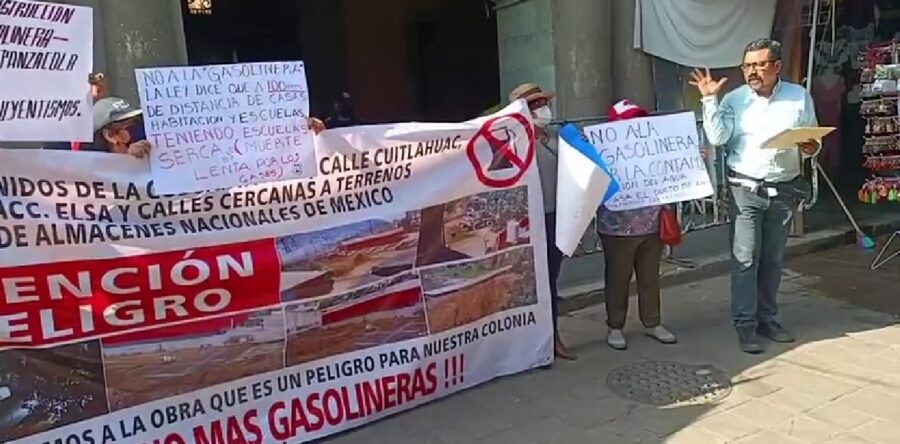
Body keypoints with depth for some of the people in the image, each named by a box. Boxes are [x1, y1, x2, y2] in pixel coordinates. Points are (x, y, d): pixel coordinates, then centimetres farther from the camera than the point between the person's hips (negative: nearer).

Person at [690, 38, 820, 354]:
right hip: (746, 189, -2)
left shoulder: (799, 97, 4)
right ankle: (745, 325, 3)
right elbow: (717, 138, -13)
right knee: (745, 259, -5)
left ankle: (767, 319, 25)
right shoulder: (734, 100, -1)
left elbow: (814, 140, 9)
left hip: (784, 191, 3)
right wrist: (709, 100, -17)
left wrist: (812, 148, -13)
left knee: (773, 259, 12)